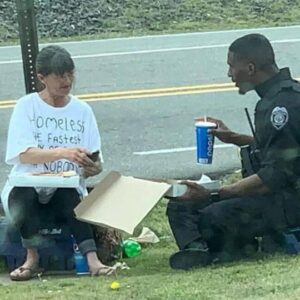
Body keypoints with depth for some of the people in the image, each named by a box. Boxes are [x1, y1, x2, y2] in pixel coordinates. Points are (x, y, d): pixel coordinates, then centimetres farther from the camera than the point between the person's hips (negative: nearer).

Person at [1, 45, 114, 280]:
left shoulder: (82, 111, 8)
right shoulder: (27, 106, -1)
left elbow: (96, 163, 6)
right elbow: (24, 155, -16)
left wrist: (93, 168, -20)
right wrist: (63, 152, -32)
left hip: (66, 187, 1)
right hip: (28, 184, -1)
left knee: (69, 196, -33)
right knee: (24, 196, -35)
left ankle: (92, 259, -42)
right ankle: (32, 258, -23)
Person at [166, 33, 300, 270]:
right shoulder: (278, 96, 11)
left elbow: (274, 177, -25)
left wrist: (213, 195, -25)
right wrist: (233, 138, 19)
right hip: (279, 192, 10)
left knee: (215, 217, -29)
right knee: (180, 206, 3)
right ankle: (196, 248, -22)